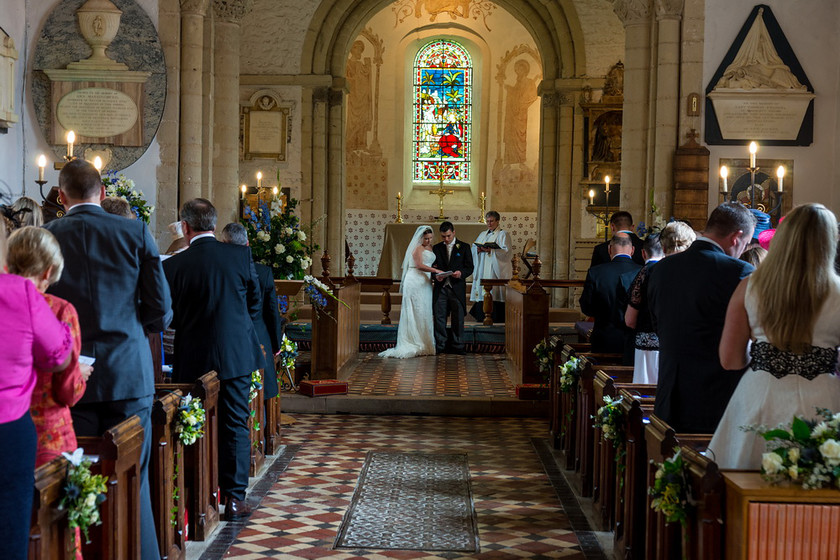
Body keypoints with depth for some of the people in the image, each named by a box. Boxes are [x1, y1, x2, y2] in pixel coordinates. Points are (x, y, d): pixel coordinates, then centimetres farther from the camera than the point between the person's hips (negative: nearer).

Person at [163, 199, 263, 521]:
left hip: (193, 359, -1)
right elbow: (255, 305, 4)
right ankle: (234, 497, 10)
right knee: (234, 427, 8)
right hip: (237, 355, 1)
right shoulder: (241, 255, -5)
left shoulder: (174, 265, -9)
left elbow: (169, 317, 0)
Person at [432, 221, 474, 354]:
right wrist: (435, 276, -11)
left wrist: (461, 273, -18)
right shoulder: (436, 248, 10)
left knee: (458, 318, 3)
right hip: (440, 287, 2)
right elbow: (432, 267, 11)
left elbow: (470, 267, 2)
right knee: (439, 317, 1)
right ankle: (440, 346, 7)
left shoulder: (464, 247, 5)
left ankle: (458, 346, 10)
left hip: (457, 287, -1)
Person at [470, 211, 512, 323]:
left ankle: (496, 318, -9)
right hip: (482, 269, 6)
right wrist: (478, 249, -6)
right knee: (482, 292, 0)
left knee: (494, 293, -11)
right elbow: (473, 248, 17)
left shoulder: (502, 234, 2)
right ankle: (482, 316, 3)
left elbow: (506, 251, -9)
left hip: (495, 269, -6)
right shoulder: (482, 235, 21)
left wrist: (491, 250, -18)